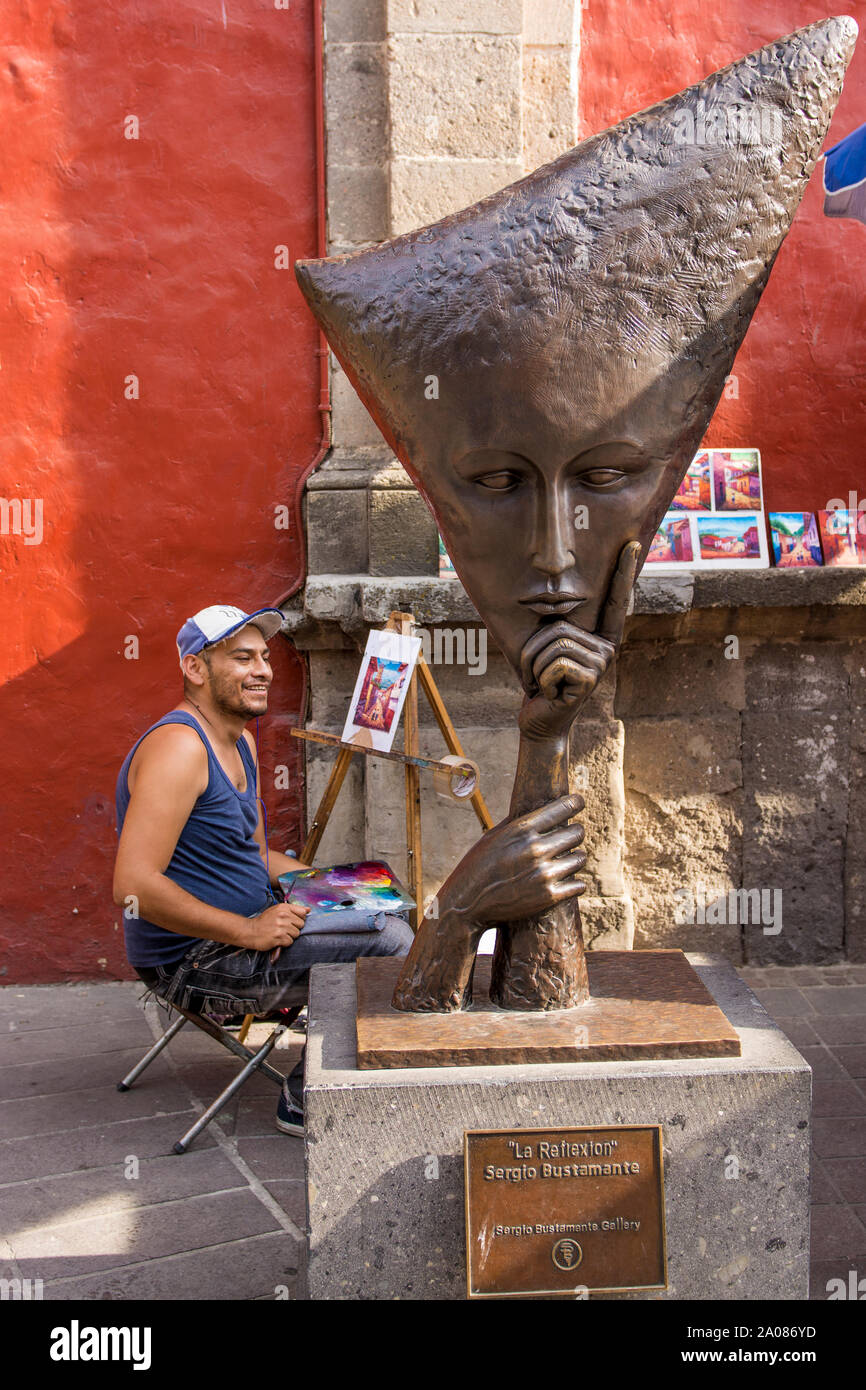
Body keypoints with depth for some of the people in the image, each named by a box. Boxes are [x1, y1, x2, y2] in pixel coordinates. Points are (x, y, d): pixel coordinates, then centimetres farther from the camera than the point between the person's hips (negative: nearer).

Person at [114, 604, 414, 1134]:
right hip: (193, 962, -10)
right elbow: (135, 886, -28)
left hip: (241, 928, 10)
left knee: (386, 911, 16)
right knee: (391, 940, -18)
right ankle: (305, 1099, 0)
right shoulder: (178, 746, -21)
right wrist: (248, 932, -25)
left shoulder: (241, 742, 12)